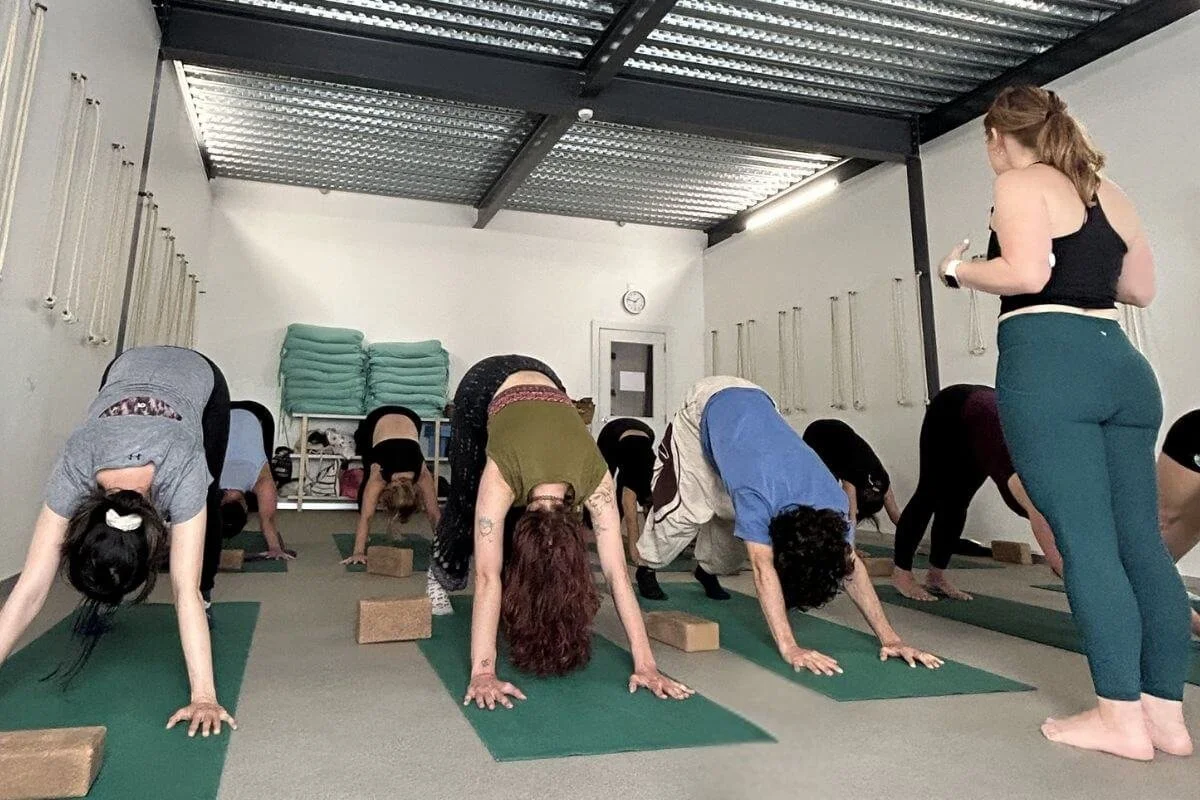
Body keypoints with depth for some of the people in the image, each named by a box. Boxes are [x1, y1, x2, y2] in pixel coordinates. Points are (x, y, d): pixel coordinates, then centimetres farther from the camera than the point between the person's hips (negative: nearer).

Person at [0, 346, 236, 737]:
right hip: (127, 371, 2)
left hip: (200, 379, -2)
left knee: (204, 503, -1)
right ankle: (102, 601, 17)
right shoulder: (73, 473, -36)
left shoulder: (182, 473, -43)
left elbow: (185, 590, -43)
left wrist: (204, 695, -47)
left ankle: (206, 594, 20)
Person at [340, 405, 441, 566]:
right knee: (368, 476, -1)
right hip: (376, 420, -1)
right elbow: (365, 516, -36)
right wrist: (358, 552, -39)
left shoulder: (423, 475, -33)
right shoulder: (378, 475, -36)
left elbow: (435, 514, -28)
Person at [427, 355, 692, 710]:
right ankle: (441, 575, 35)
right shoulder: (502, 475, -43)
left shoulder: (594, 479, -35)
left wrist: (646, 664, -35)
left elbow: (617, 574, -33)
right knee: (467, 503, 9)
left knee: (507, 521, -4)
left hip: (543, 384, 2)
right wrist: (482, 672, -47)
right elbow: (487, 577, -43)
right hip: (485, 388, -1)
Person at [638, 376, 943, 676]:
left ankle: (707, 570, 35)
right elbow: (763, 570, -46)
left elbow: (851, 565, -22)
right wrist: (789, 647, -51)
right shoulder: (758, 498, -44)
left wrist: (889, 638, -27)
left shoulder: (833, 502, -27)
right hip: (706, 405, -4)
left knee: (735, 516, 6)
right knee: (684, 509, -9)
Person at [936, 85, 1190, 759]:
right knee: (1142, 539, 6)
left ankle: (1122, 717, 0)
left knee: (1085, 538, -6)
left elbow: (1027, 274, -15)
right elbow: (1142, 289, 25)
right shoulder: (1108, 192, 22)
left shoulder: (1020, 184, 1)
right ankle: (1167, 712, 13)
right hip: (1121, 362, 8)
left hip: (1049, 363, -8)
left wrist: (957, 270, 1)